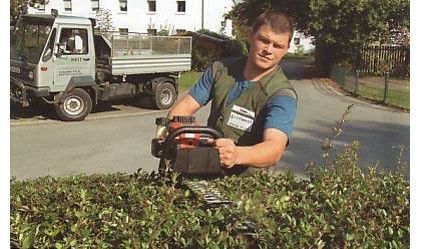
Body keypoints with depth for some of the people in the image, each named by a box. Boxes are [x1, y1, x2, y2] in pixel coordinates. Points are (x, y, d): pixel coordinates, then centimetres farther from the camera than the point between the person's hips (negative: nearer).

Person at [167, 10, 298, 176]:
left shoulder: (282, 95, -15)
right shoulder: (220, 70, 3)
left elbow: (275, 149, -30)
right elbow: (184, 108, 2)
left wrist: (237, 155, -50)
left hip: (246, 181, -4)